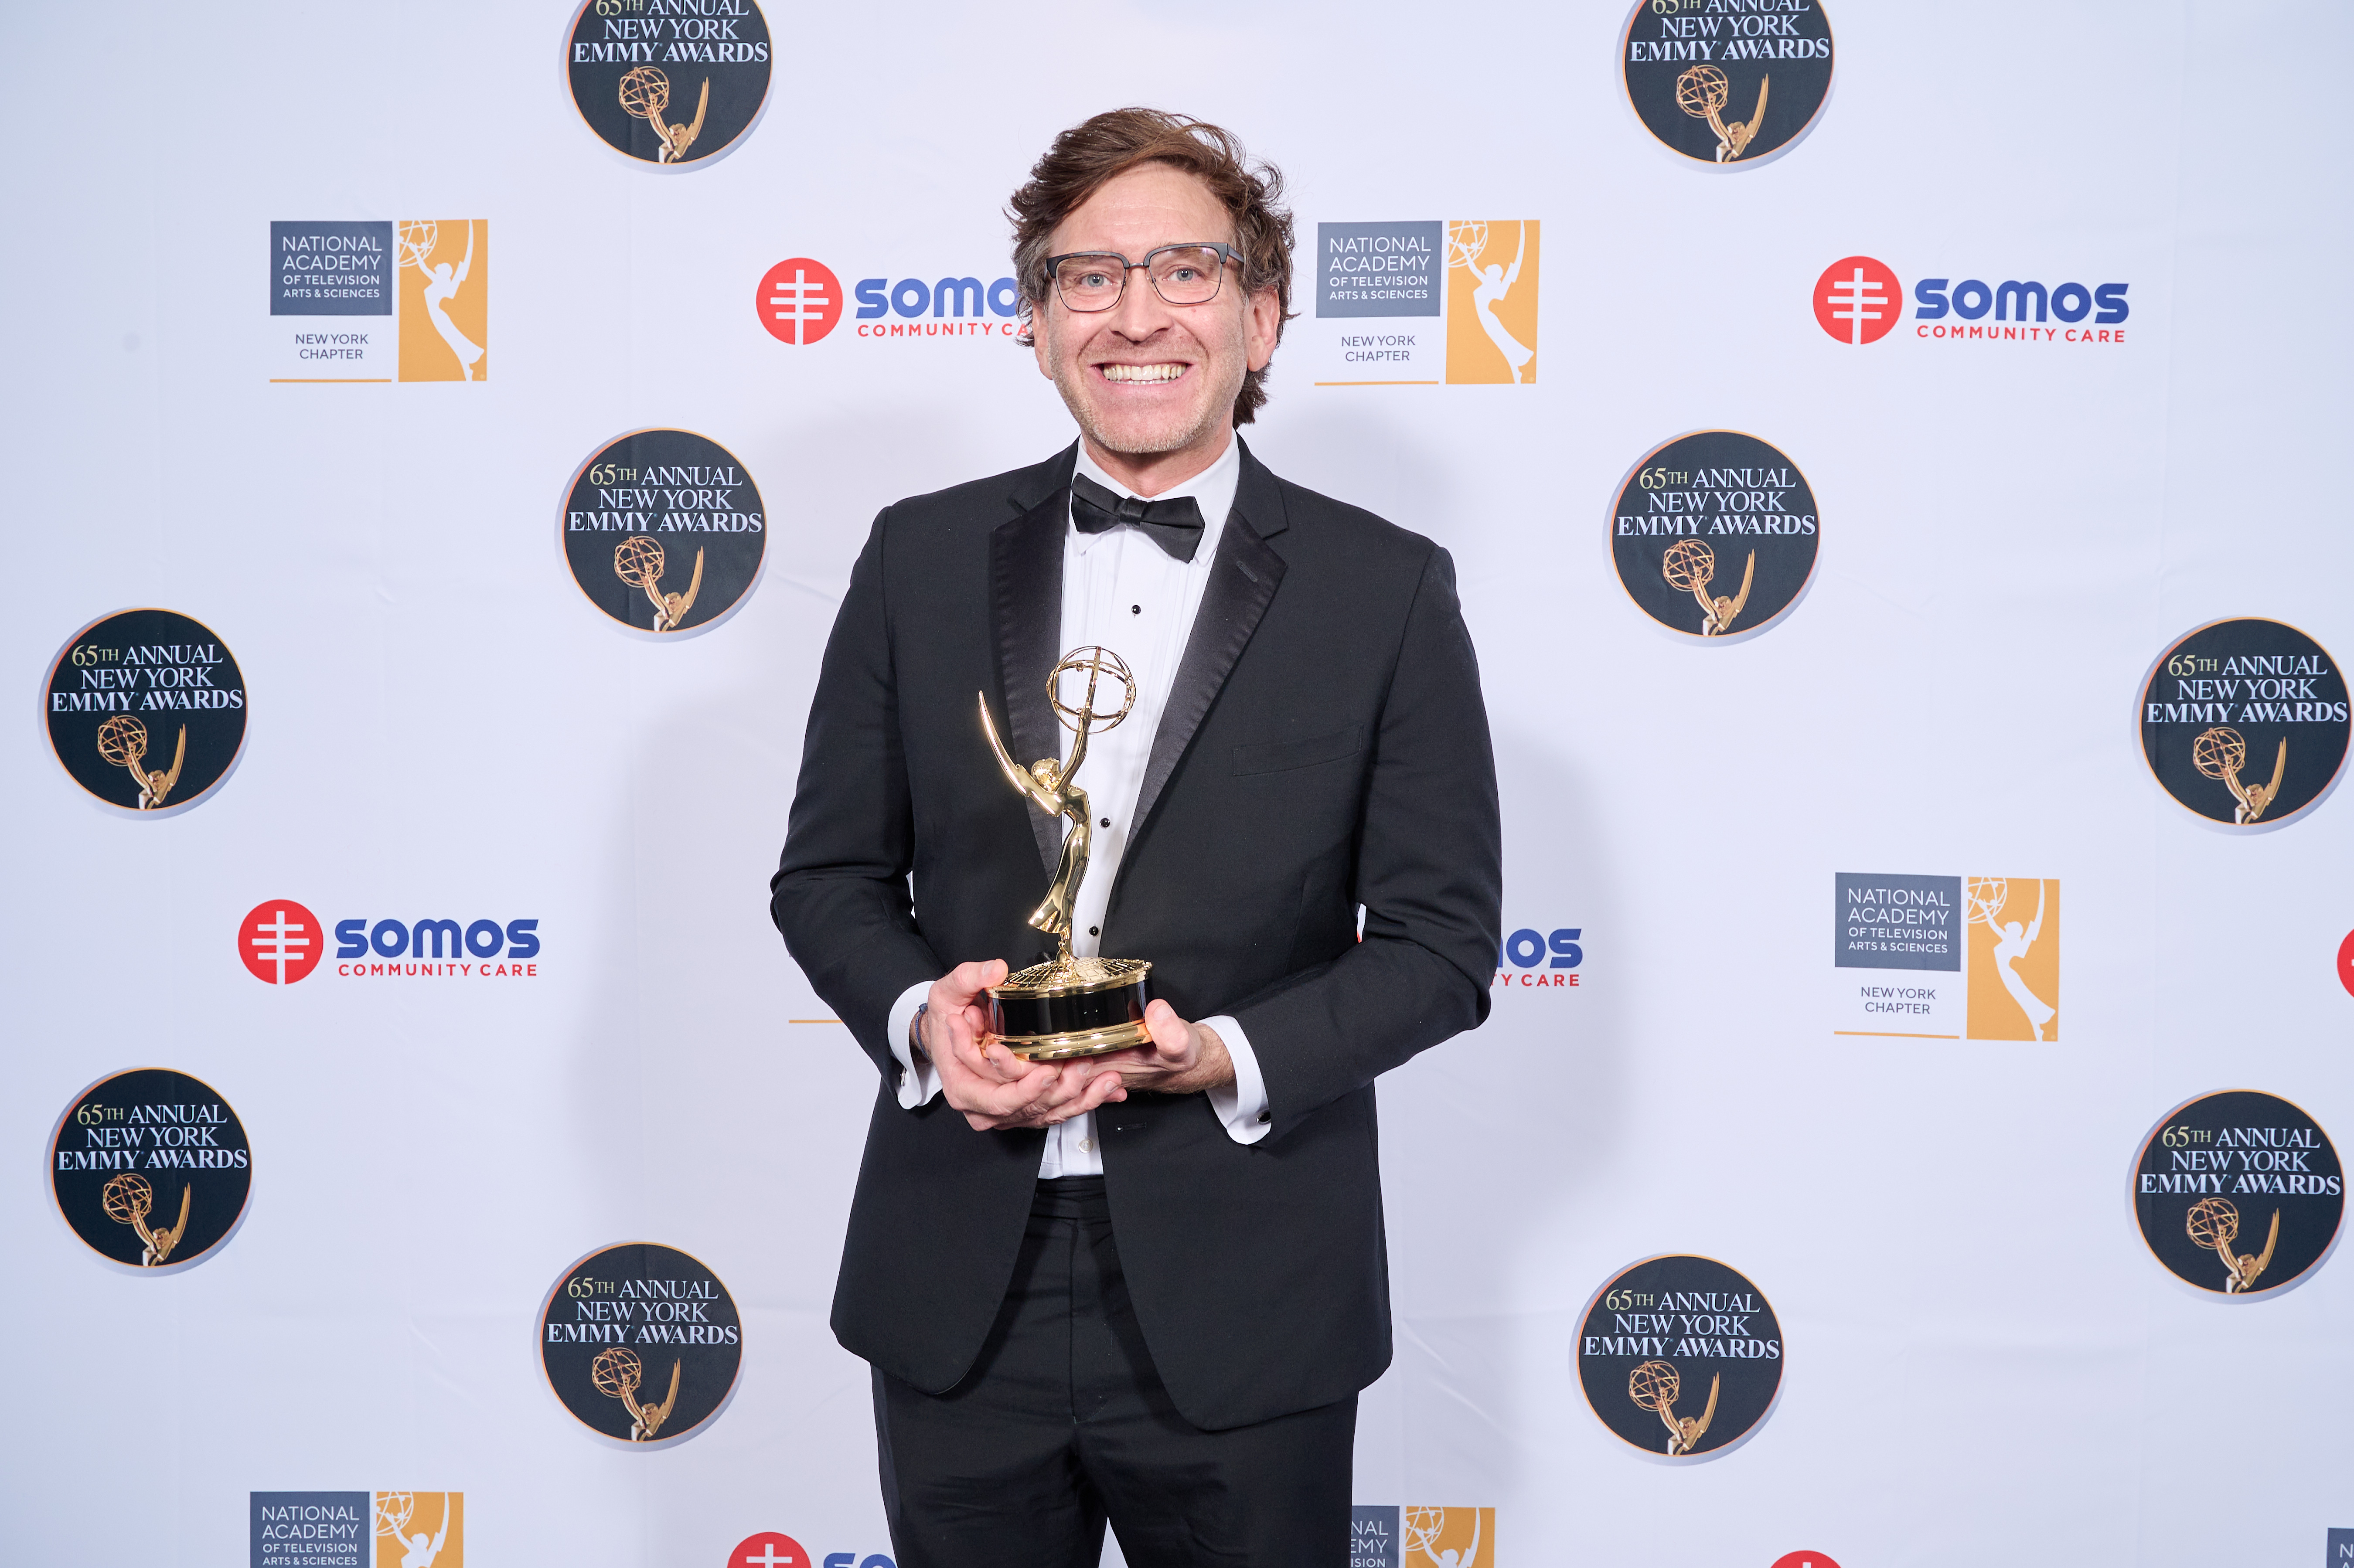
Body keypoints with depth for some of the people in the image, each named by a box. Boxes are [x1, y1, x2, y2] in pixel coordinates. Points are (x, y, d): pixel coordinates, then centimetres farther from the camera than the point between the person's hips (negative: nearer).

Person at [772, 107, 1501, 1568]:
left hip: (1239, 1314, -2)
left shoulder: (1387, 590, -2)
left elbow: (1442, 938, -2)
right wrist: (919, 1013, -12)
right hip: (959, 1299, 2)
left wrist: (1229, 1057, -17)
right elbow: (829, 871, 9)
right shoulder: (923, 558, 5)